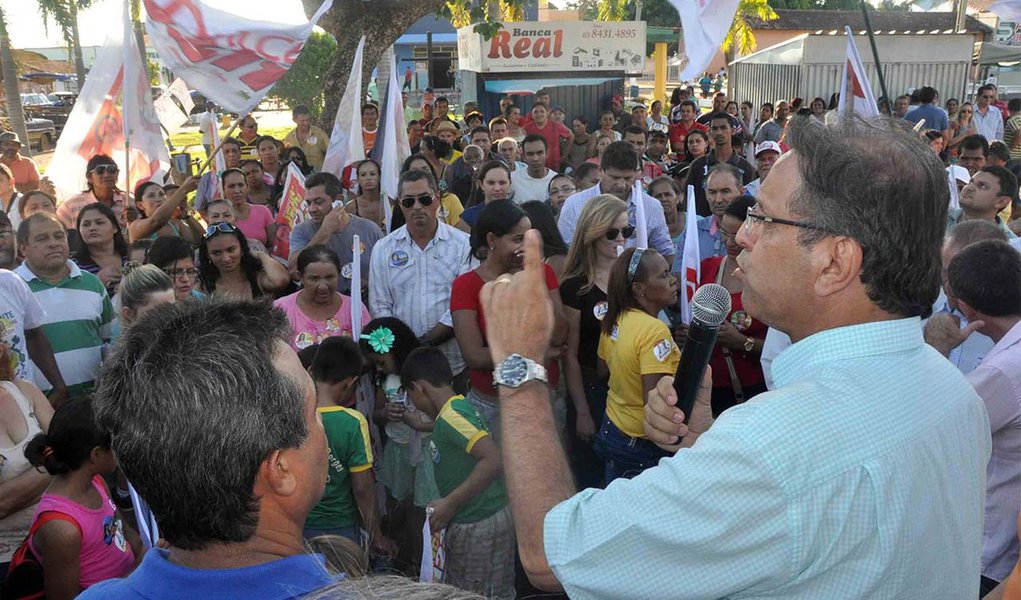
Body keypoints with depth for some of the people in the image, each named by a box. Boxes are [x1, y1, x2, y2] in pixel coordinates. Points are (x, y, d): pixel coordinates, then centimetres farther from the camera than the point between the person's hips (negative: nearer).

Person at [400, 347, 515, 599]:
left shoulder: (450, 416, -20)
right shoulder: (462, 405, 8)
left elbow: (494, 460, -29)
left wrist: (450, 503, -25)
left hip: (477, 528, -9)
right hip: (495, 515, 9)